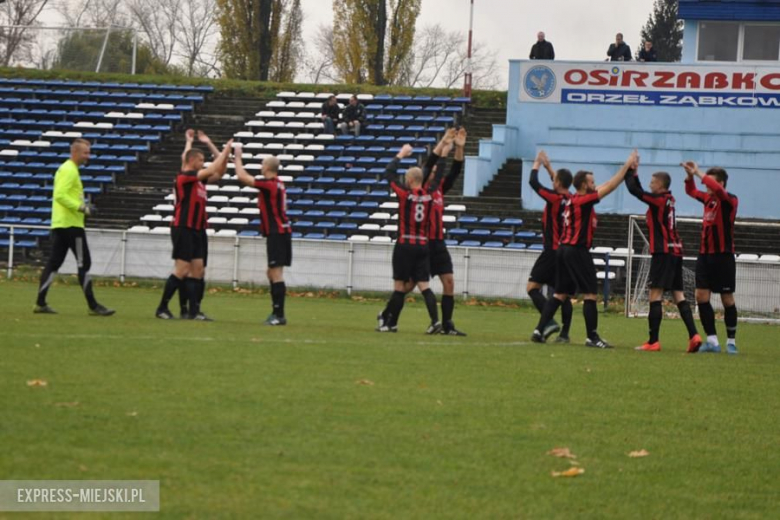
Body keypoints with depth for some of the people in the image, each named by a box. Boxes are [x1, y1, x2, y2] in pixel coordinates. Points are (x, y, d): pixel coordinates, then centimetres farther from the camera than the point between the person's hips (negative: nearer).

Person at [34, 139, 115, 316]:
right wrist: (81, 207, -22)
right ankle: (93, 306, -5)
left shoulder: (65, 169, 19)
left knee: (53, 263, 7)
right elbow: (60, 195, -23)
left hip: (59, 224, 10)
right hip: (71, 224, -10)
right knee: (84, 263, -6)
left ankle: (40, 303, 3)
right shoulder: (70, 171, -13)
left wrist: (82, 205, 15)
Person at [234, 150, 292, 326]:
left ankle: (279, 315, -14)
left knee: (276, 273, -11)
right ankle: (276, 312, 21)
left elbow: (242, 177, -11)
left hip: (276, 233, -10)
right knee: (272, 273, 16)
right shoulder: (277, 184, 12)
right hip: (280, 232, 10)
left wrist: (238, 159, 1)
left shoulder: (269, 184, -14)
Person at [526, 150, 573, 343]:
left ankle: (549, 322, -22)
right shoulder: (570, 198, 5)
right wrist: (548, 166, 31)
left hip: (552, 251, -8)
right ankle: (564, 333, 7)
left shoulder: (554, 198, -14)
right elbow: (560, 185, 27)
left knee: (532, 287, -6)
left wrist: (537, 164, 10)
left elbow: (533, 182, -6)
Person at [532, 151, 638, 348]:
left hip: (565, 250, 9)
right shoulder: (583, 201, -12)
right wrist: (627, 165, -8)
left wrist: (627, 169, 20)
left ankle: (539, 330, 6)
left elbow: (604, 187, 22)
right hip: (577, 251, -9)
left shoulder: (572, 200, 13)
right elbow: (609, 187, -14)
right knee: (590, 294, -5)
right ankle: (592, 337, -5)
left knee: (560, 293, 11)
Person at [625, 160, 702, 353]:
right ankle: (694, 336, -4)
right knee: (679, 295, 7)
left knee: (655, 295, -8)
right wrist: (634, 173, 24)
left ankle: (653, 342, -10)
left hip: (663, 252, -9)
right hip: (675, 251, 9)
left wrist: (630, 172, 6)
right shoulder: (668, 200, 15)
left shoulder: (659, 199, -9)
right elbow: (642, 193, 28)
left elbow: (634, 190, -9)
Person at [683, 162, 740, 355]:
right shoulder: (708, 199, 8)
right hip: (705, 254, 6)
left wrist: (698, 173, -29)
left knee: (727, 299, 2)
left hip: (723, 256, -6)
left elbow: (717, 189, -31)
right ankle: (712, 341, 1)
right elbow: (691, 191, 24)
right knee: (701, 296, -3)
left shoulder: (730, 201, -10)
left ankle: (731, 341, 14)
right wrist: (690, 175, 5)